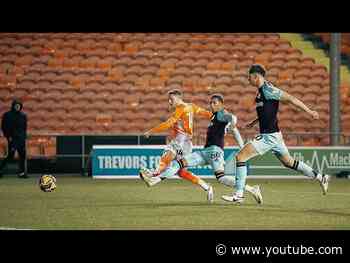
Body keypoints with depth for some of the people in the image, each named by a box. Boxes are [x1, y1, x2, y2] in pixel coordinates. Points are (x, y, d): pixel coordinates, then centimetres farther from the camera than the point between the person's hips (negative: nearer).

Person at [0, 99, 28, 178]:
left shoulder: (23, 115, 10)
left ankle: (22, 172, 5)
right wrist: (8, 136, -10)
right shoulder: (7, 115, -3)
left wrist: (24, 136, 7)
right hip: (12, 138, -5)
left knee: (22, 156, 1)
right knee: (10, 156, -7)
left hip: (21, 138, 5)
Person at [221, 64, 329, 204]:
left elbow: (290, 98, -18)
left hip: (269, 136, -10)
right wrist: (255, 121, 24)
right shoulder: (261, 90, 12)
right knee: (288, 162, 21)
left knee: (240, 157, -10)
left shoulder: (267, 90, -17)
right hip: (271, 135, 10)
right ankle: (321, 178, 28)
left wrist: (309, 111, -19)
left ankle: (238, 194, -7)